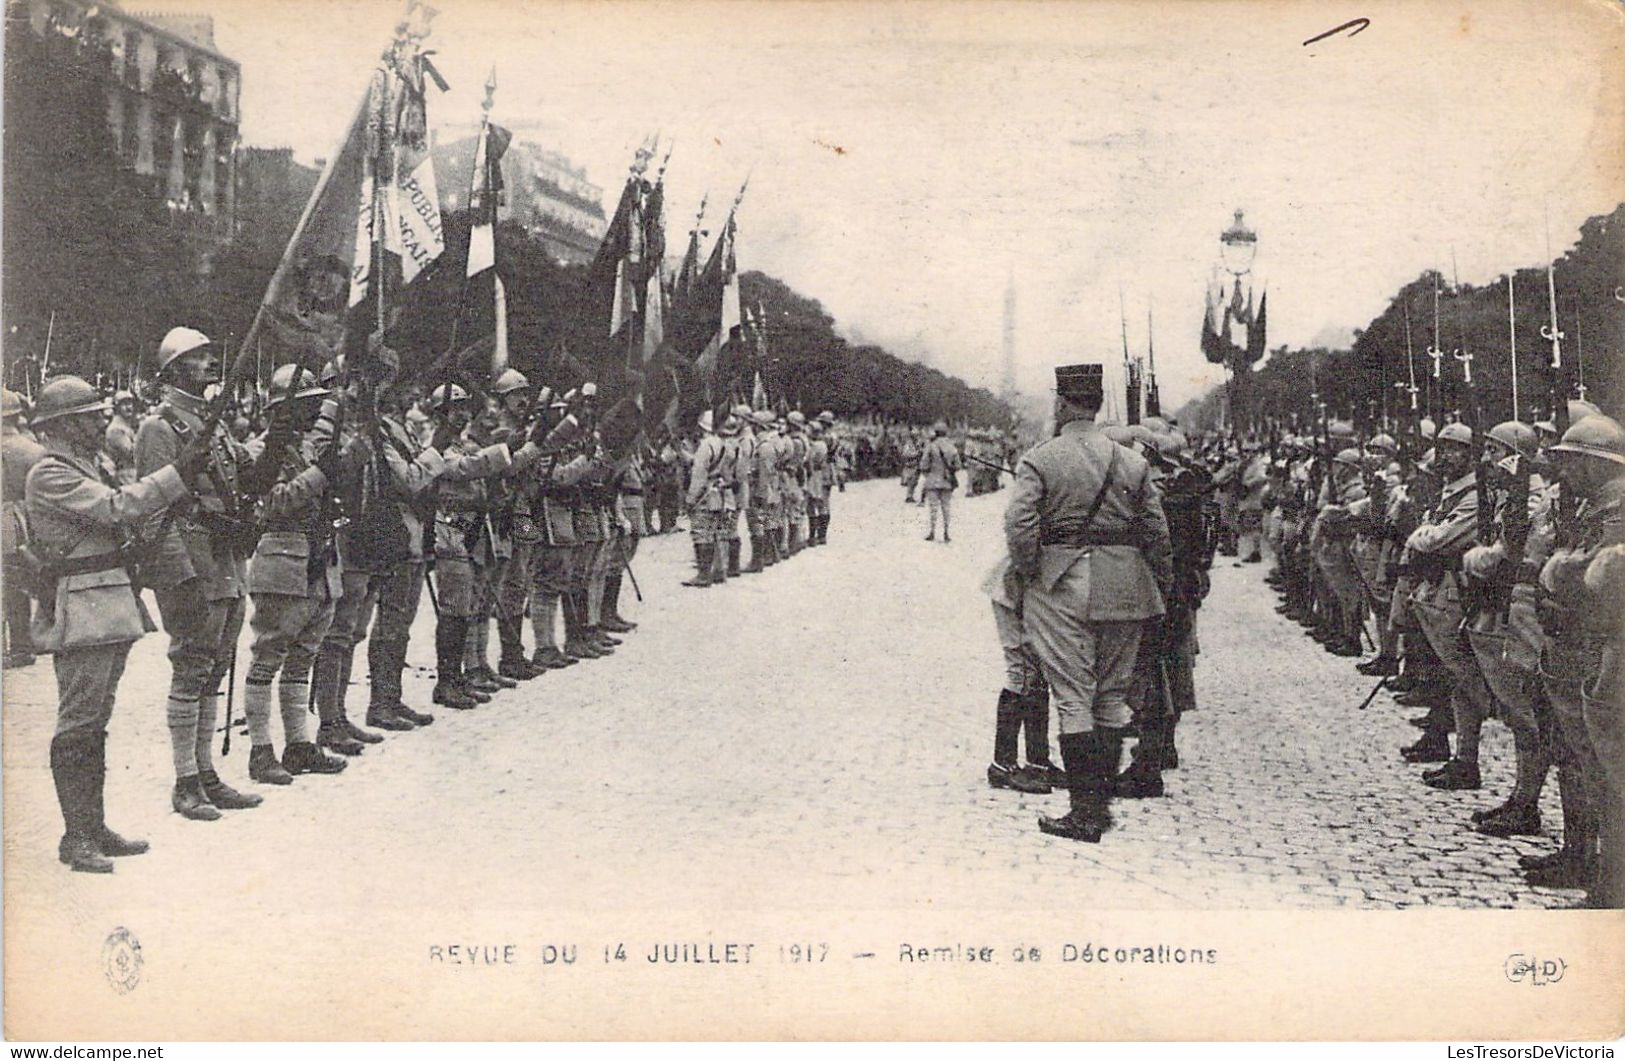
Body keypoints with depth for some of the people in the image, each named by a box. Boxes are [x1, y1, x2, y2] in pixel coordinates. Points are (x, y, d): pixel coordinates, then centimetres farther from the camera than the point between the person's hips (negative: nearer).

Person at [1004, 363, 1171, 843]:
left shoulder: (1039, 460, -5)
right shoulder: (1132, 462, 6)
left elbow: (1020, 527, -14)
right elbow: (1156, 532, 7)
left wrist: (1023, 576, -1)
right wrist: (1161, 587, 16)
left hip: (1060, 587, -4)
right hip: (1122, 587, 4)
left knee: (1073, 696, -1)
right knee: (1112, 695, 13)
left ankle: (1085, 811, -2)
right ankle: (1102, 799, 18)